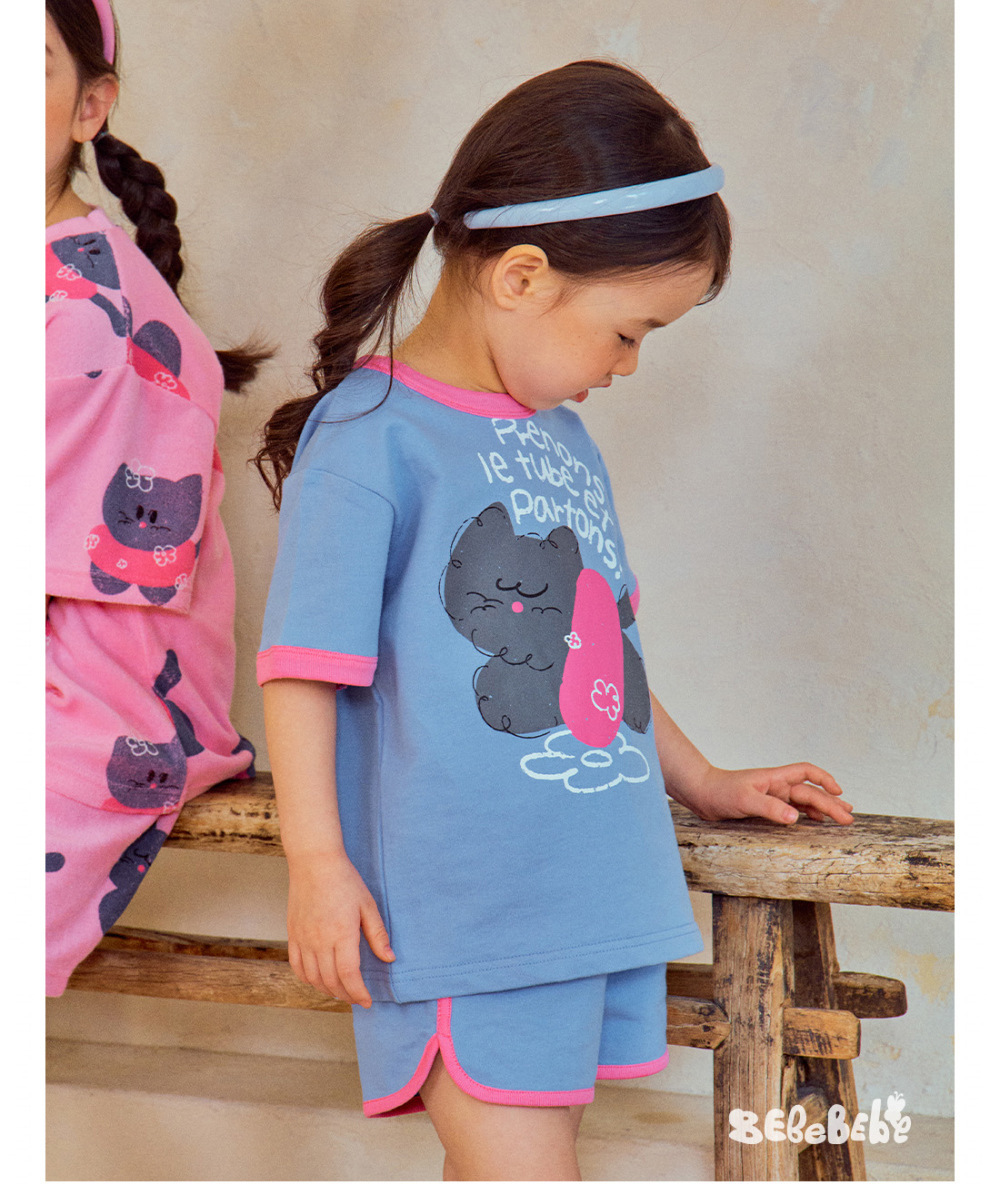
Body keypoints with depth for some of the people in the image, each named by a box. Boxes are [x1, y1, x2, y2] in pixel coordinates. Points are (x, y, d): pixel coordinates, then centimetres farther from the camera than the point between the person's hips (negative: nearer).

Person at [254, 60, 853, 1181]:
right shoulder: (371, 434, -11)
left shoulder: (562, 436, 14)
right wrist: (317, 858, -15)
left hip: (602, 895, 8)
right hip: (467, 915, -7)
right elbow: (305, 659, -12)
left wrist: (703, 782, 26)